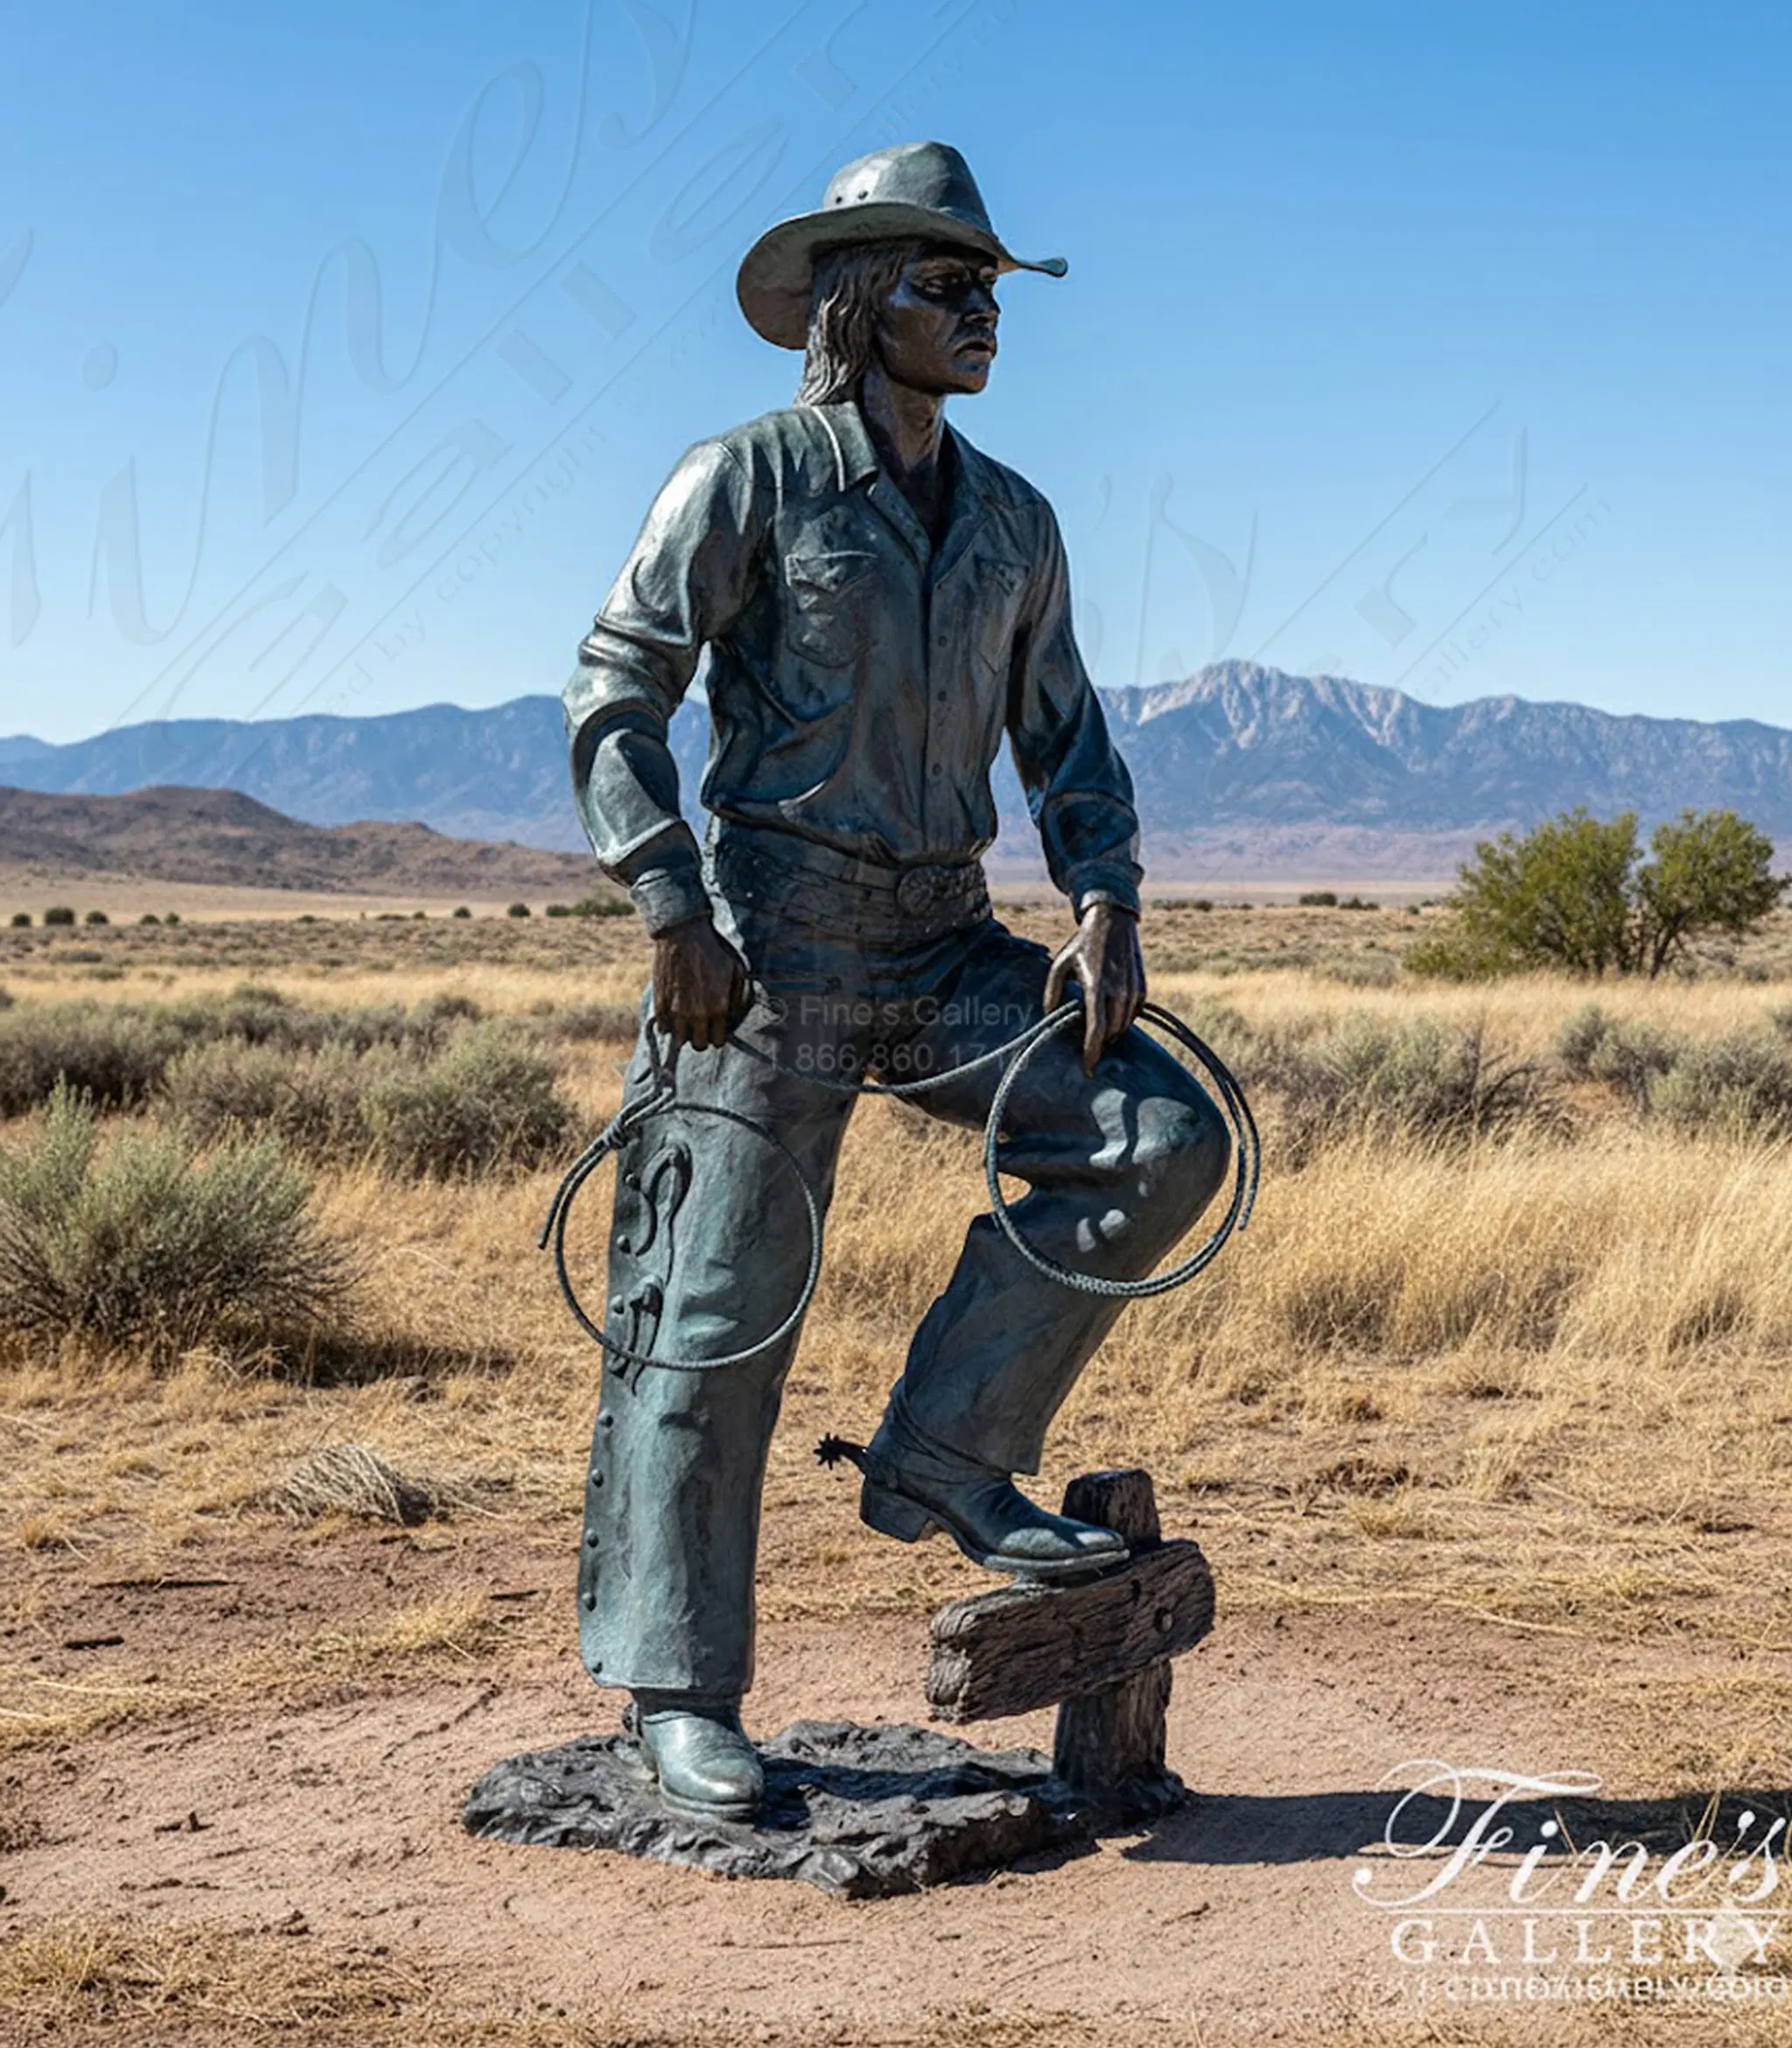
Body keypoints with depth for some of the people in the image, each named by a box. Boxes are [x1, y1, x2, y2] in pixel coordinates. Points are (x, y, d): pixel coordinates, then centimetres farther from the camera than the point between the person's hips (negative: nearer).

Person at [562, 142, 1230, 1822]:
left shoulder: (1014, 522, 13)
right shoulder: (748, 480, -4)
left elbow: (1064, 741, 16)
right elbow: (613, 696, -7)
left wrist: (1105, 909, -1)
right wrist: (670, 910, -16)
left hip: (946, 942, 6)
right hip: (770, 936, -5)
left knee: (1165, 1137, -10)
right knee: (718, 1312, -4)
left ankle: (943, 1463, 1)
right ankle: (679, 1698, 8)